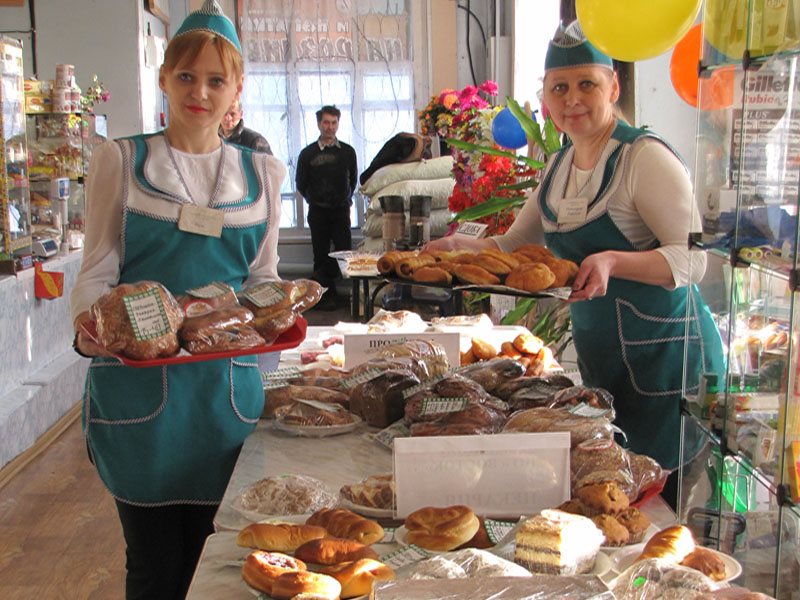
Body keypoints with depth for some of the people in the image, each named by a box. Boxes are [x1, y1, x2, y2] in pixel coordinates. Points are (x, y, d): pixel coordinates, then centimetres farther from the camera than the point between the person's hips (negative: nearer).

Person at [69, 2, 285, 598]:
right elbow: (97, 271, 3)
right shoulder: (122, 161, 3)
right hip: (138, 385, -2)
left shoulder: (260, 173, 10)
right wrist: (88, 323, -17)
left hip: (228, 385, 2)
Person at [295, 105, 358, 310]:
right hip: (318, 212, -1)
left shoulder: (348, 152, 5)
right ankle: (326, 295, 9)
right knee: (321, 255, 1)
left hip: (341, 210, 1)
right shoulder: (308, 153, 0)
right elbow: (301, 184, 9)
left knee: (344, 252, -6)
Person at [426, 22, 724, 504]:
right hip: (600, 357, 8)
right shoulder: (559, 166, 8)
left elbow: (693, 258, -19)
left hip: (665, 354, -7)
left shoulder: (645, 156, -15)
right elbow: (513, 246, 18)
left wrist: (612, 262, -34)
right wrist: (451, 246, 2)